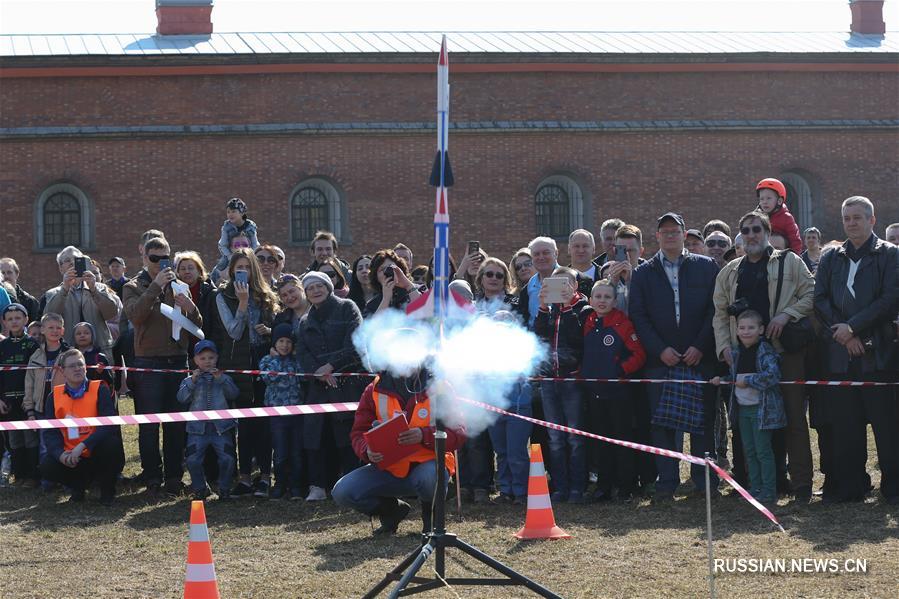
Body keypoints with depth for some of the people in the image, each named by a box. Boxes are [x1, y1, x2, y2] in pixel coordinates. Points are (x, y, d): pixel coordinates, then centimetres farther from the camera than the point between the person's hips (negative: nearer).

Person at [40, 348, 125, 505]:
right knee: (47, 467, -24)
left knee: (111, 443, -33)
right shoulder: (54, 396, 3)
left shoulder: (100, 390, -7)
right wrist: (60, 454, -23)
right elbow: (50, 433, -2)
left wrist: (83, 445, -30)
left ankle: (107, 491, -6)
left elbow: (110, 424, -19)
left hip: (97, 455, -2)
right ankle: (79, 485, 10)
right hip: (70, 456, 2)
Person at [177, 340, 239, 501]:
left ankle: (224, 488, 9)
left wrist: (221, 379, -15)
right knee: (193, 460, -12)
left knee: (227, 458, -12)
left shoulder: (224, 379, 12)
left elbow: (234, 394, -4)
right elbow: (182, 398, -4)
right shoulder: (189, 380, 11)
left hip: (221, 427, 0)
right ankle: (200, 488, 10)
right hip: (198, 428, 0)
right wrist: (192, 382, -16)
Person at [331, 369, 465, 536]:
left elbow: (458, 433, -10)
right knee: (342, 493, -18)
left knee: (430, 478, -40)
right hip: (388, 468, 3)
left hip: (428, 462, -3)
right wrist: (368, 452, -20)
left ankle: (432, 514, -1)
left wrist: (424, 435, -28)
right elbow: (358, 433, 4)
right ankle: (393, 510, 13)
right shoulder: (374, 391, 2)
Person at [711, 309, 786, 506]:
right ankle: (755, 489, 21)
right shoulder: (736, 352, 10)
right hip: (743, 407, 8)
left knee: (763, 451, -4)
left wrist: (748, 381, -22)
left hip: (762, 408, -8)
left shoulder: (766, 352, -14)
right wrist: (722, 380, 5)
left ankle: (769, 492, 3)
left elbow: (772, 376, -26)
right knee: (749, 451, 12)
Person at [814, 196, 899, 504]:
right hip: (840, 352, 4)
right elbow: (820, 300, 8)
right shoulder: (830, 259, 16)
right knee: (845, 424, 5)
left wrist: (852, 326, -11)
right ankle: (849, 485, 12)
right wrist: (842, 334, -7)